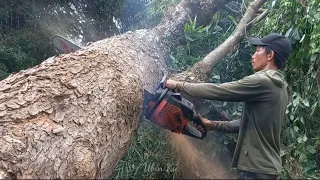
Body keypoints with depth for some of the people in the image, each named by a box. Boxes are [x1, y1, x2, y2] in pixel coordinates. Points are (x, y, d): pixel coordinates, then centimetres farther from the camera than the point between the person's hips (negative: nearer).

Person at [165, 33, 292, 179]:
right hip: (264, 166, 9)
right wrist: (213, 125, 16)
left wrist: (178, 85, -4)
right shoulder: (279, 87, 13)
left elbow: (218, 90, -14)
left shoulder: (262, 81, -16)